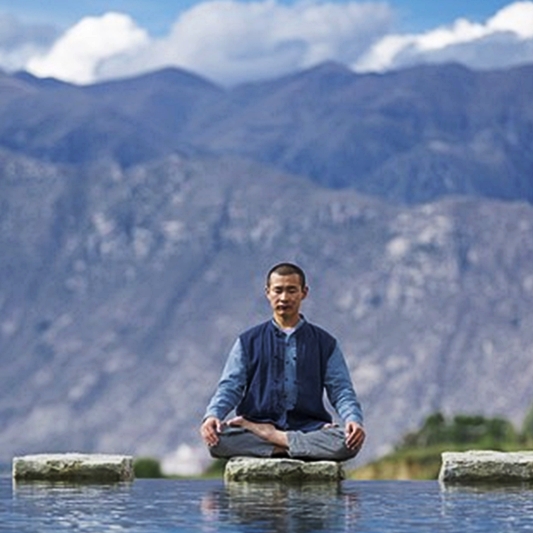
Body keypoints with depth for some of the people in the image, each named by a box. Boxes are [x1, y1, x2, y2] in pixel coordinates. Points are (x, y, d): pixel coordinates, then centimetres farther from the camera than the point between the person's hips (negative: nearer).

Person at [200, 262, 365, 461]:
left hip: (308, 429, 1)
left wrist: (353, 420, -14)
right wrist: (212, 415, -16)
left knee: (347, 442, -34)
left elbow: (341, 390, 8)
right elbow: (230, 387, 6)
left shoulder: (324, 343, 15)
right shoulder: (248, 342, 15)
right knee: (218, 439, -33)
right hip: (256, 424, -1)